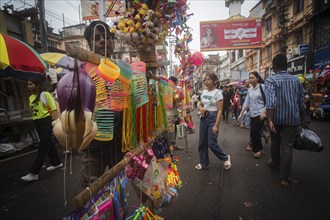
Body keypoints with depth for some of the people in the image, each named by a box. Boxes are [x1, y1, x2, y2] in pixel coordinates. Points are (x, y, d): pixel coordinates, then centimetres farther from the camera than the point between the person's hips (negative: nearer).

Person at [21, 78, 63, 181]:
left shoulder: (45, 94, -9)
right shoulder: (30, 98, 12)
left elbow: (54, 109, -14)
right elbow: (33, 111, 19)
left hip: (46, 121, -8)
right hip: (37, 123, 8)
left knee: (43, 147, -6)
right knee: (48, 144, 16)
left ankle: (33, 173, -5)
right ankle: (57, 162, 31)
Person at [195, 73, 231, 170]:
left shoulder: (218, 93, -11)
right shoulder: (203, 92, 7)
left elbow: (220, 110, -13)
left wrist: (216, 125, -18)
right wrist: (200, 108, -6)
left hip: (213, 118, -6)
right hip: (203, 118, 6)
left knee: (212, 144, -4)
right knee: (202, 142, 9)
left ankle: (226, 157, 23)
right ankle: (204, 163, 26)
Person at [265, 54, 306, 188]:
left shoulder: (270, 80, -8)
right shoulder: (296, 80, 5)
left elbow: (271, 101, -23)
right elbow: (301, 102, 10)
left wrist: (270, 120, -26)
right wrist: (302, 119, 21)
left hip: (276, 118, -2)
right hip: (292, 119, 2)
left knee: (275, 142, 21)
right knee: (288, 147, 5)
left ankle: (275, 163, 43)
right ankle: (284, 178, 7)